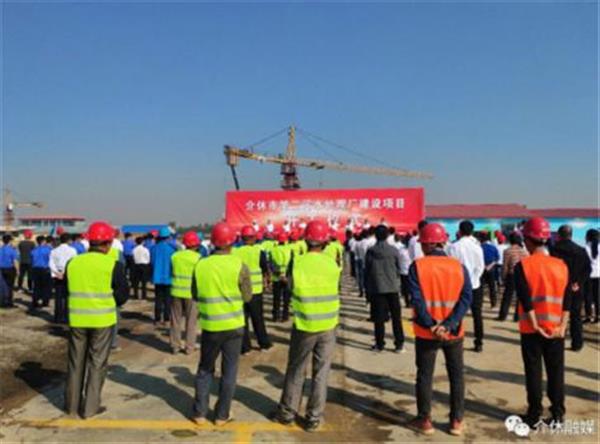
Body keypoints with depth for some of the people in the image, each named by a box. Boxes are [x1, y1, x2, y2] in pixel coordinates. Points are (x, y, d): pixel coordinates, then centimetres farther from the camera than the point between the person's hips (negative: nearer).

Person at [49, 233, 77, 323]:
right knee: (67, 297, 1)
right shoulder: (72, 250, -3)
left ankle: (58, 318, 10)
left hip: (57, 277, 4)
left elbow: (51, 264, -3)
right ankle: (65, 317, -1)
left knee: (58, 297, 8)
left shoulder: (54, 251, 8)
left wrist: (58, 273, -9)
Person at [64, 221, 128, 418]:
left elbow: (66, 290, 9)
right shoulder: (113, 265, -11)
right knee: (97, 363, 8)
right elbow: (122, 295, -9)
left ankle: (72, 404, 28)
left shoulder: (72, 263, 1)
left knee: (75, 362, 17)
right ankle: (90, 407, 13)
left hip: (77, 319, 4)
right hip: (102, 320, -4)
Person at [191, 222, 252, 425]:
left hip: (210, 325, 2)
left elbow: (195, 295, 6)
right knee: (229, 370, 12)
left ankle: (200, 413, 23)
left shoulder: (200, 265, -5)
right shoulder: (239, 265, -12)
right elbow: (247, 296, -4)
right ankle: (222, 415, 19)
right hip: (233, 325, -2)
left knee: (205, 369, 19)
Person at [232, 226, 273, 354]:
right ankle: (264, 343, 22)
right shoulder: (259, 252, -8)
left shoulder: (235, 252, -5)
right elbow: (266, 271, -3)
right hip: (255, 290, -1)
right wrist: (264, 281, 15)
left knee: (243, 318, 11)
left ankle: (245, 346, 14)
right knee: (258, 318, 14)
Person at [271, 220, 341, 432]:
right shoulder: (333, 264, -7)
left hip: (304, 326, -1)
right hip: (328, 325, 1)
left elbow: (291, 288, 0)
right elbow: (333, 288, 4)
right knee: (321, 372, 11)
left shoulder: (297, 264, -11)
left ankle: (287, 411, 28)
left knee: (296, 370, 15)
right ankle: (314, 417, 18)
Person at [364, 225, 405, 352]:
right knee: (396, 317, 9)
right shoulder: (394, 251, -4)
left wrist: (367, 289, 9)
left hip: (376, 289, 0)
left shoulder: (370, 251, -4)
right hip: (393, 288, 0)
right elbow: (398, 270, 2)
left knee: (379, 318, 6)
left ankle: (379, 344, 12)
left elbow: (367, 272, 0)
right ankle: (399, 344, 11)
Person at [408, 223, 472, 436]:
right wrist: (448, 325, -15)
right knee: (456, 375, 16)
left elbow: (417, 300, -17)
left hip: (426, 332, -2)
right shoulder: (459, 267, -2)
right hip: (453, 332, 2)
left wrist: (431, 325, -15)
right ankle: (457, 421, 23)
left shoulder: (417, 266, -10)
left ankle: (424, 420, 19)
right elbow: (466, 298, -10)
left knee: (425, 375, 11)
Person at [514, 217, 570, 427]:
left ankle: (534, 414, 14)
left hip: (531, 328, -3)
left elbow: (525, 299, -15)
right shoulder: (561, 265, 2)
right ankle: (557, 414, 21)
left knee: (533, 371, 7)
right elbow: (567, 300, -1)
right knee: (556, 371, 13)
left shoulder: (523, 265, -10)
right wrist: (562, 325, -2)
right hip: (555, 329, 3)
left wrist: (535, 325, -11)